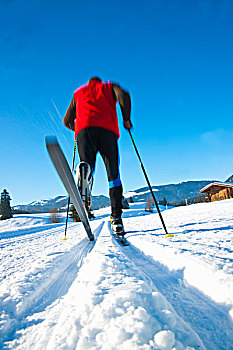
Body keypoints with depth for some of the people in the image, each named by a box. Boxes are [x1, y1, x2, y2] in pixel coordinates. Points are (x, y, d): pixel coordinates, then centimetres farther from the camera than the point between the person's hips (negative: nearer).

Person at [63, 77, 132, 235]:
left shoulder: (78, 92, 35)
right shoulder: (109, 86, 30)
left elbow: (67, 121, 29)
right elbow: (124, 95, 5)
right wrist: (127, 119, 15)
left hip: (84, 129, 2)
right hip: (108, 130, -1)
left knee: (88, 165, -12)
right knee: (114, 176, 3)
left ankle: (84, 169, -50)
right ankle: (116, 218, -7)